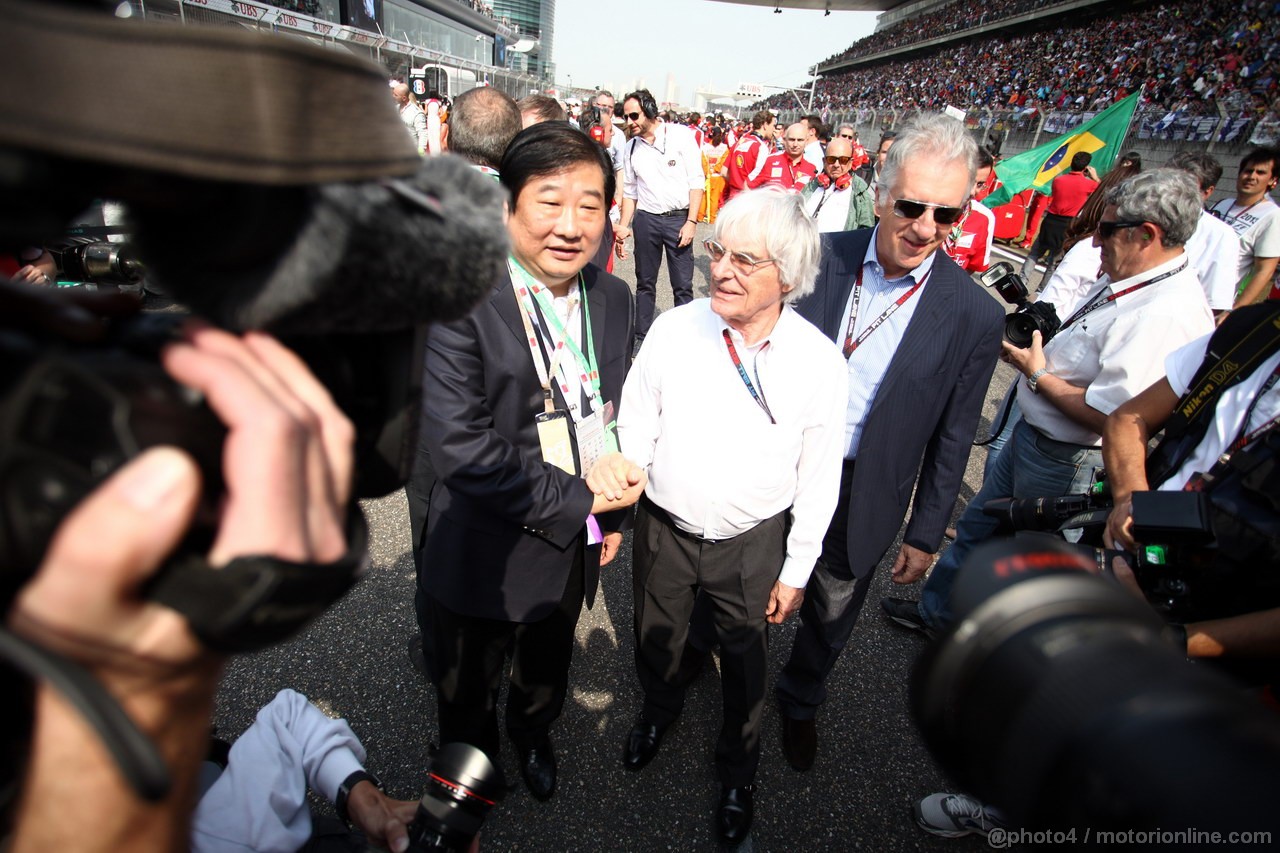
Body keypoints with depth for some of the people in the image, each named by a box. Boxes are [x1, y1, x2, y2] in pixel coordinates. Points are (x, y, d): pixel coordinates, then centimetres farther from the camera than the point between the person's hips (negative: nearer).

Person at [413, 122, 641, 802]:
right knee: (466, 689, 24)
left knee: (547, 667, 32)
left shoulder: (612, 298, -4)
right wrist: (574, 502, -23)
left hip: (575, 543, 5)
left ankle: (533, 733, 64)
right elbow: (461, 447, -31)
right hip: (485, 555, -4)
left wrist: (613, 514, 7)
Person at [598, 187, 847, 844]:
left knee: (745, 667, 19)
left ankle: (738, 771, 51)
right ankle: (658, 710, 61)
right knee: (655, 642, 25)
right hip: (664, 528, 2)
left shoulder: (819, 361, -16)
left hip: (753, 543, -1)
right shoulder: (673, 329, -14)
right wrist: (623, 479, -22)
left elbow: (818, 479, -7)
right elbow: (636, 425, -3)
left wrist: (796, 570, -2)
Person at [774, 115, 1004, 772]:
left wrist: (925, 533, 1)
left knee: (830, 615, 23)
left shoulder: (973, 317, -15)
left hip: (862, 495, 0)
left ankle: (799, 700, 54)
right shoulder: (817, 256, -13)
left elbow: (951, 440, -5)